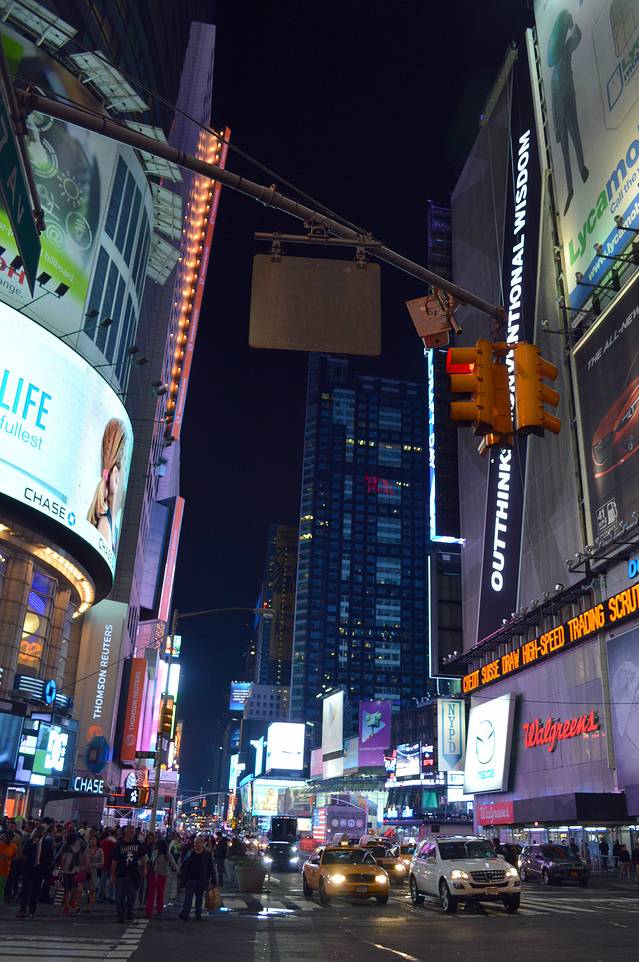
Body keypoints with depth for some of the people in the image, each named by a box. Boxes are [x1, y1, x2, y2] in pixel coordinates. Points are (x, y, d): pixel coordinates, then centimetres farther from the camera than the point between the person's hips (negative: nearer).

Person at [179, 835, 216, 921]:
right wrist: (184, 877, 8)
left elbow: (211, 868, -2)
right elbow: (185, 865, 13)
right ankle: (185, 914, -11)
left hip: (201, 880, -2)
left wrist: (213, 880, -4)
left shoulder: (207, 854, -3)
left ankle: (198, 914, 24)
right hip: (190, 879, 2)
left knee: (199, 897, 10)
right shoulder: (190, 853, 6)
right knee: (188, 896, -8)